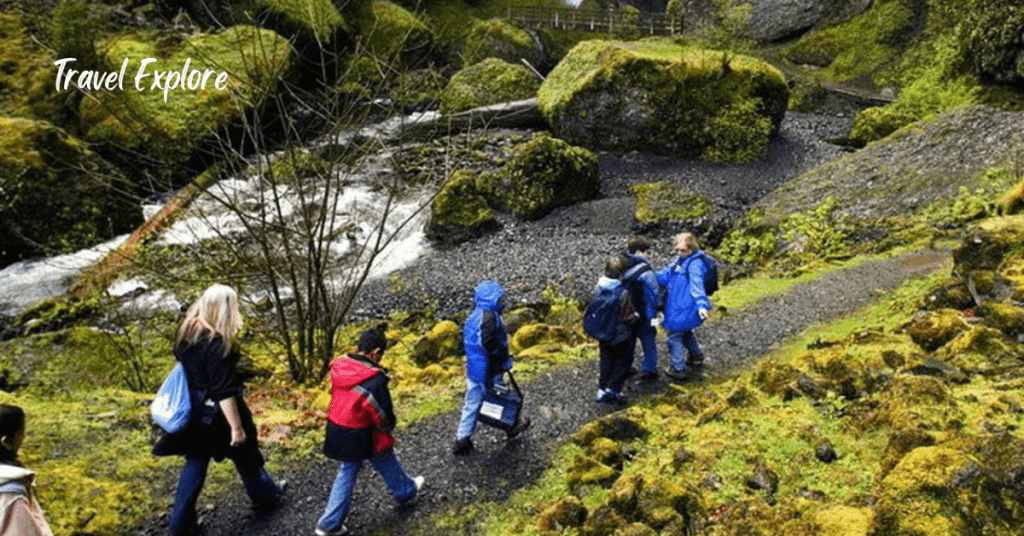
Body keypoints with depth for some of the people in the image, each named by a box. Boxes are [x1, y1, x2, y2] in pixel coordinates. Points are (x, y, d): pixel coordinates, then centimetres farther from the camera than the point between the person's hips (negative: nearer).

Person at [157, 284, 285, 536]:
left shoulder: (187, 334, -3)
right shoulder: (217, 345, -28)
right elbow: (224, 392, -26)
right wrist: (237, 427, -20)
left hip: (195, 413, 7)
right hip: (218, 414, -7)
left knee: (195, 462, 17)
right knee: (245, 455, 17)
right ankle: (267, 495, 40)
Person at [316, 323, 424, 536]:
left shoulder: (338, 367, -6)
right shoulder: (374, 380, -26)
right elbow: (383, 414, -19)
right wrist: (388, 427, 3)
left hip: (337, 431, 6)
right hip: (364, 436, -6)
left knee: (346, 474, 19)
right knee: (388, 464, 22)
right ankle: (405, 491, 48)